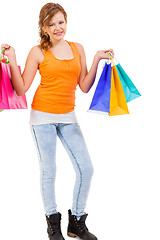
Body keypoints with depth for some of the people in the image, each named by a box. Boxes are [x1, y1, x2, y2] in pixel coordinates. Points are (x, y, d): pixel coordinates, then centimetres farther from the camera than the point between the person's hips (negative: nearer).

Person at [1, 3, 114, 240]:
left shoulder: (77, 49, 9)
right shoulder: (38, 52, -1)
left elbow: (84, 86, 7)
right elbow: (21, 89, -4)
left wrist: (97, 61, 1)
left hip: (68, 117, 4)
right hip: (43, 115, -3)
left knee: (86, 168, 0)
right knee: (48, 171, 2)